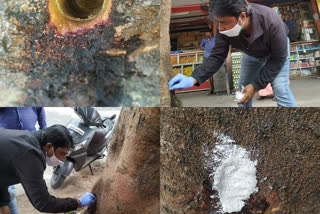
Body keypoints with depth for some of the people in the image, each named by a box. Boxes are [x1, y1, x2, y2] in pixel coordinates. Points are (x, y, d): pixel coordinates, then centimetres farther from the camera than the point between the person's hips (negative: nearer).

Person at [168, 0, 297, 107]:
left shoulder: (271, 22, -43)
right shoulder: (224, 28, -32)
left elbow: (279, 58, -31)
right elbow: (217, 57, -25)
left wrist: (256, 85, -32)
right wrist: (193, 79, -40)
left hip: (277, 49, -4)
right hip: (252, 53, 4)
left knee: (280, 88, -19)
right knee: (243, 89, 7)